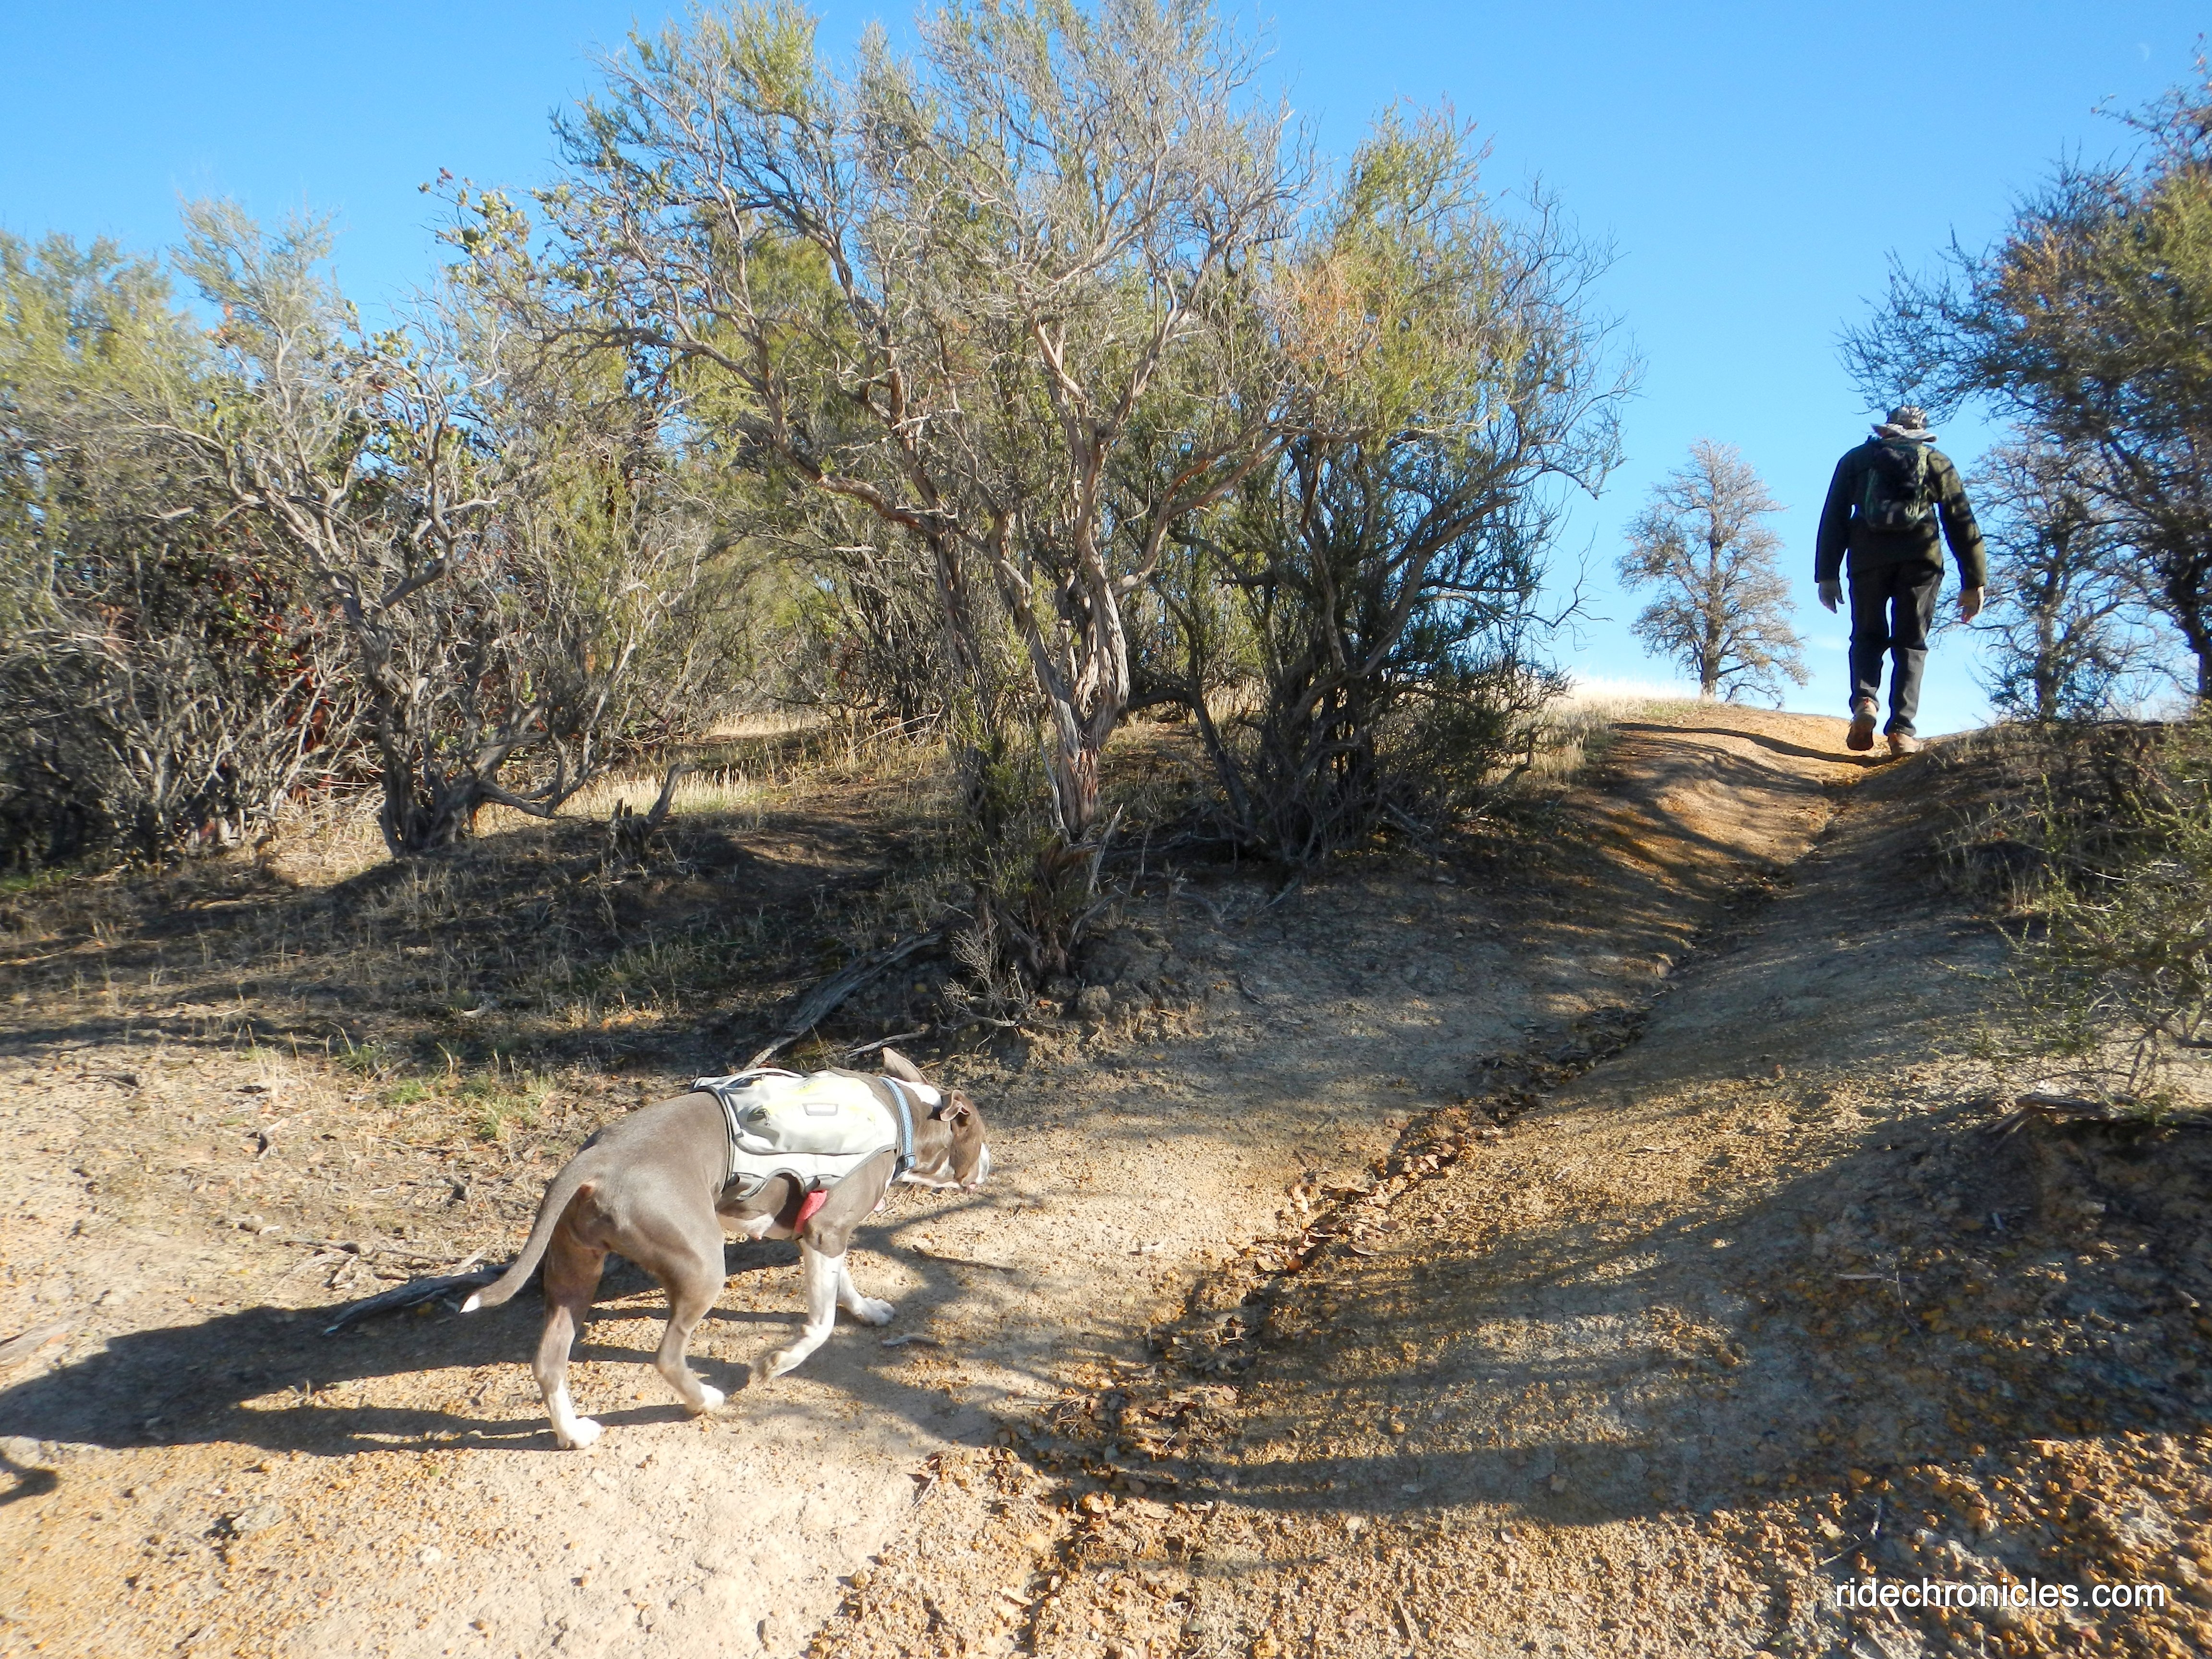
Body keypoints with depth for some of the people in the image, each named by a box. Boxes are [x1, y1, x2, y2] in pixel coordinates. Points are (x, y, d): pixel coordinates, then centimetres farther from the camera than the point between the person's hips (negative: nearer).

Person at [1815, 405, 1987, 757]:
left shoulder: (1856, 460, 19)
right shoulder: (1938, 463, 18)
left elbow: (1833, 519, 10)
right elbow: (1962, 523, 12)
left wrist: (1827, 575, 8)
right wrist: (1974, 582, 11)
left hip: (1868, 557, 0)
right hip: (1920, 557, 0)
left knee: (1868, 637, 15)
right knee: (1911, 644, 7)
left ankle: (1864, 701, -12)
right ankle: (1901, 730, -4)